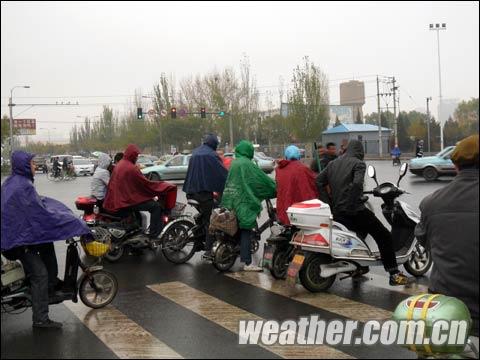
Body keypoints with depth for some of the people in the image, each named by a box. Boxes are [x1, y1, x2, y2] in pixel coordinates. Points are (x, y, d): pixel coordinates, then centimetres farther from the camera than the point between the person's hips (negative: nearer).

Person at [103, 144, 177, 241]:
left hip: (119, 198, 10)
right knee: (156, 206, -11)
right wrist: (164, 185, -5)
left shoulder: (119, 165, 9)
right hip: (128, 200, -10)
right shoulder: (131, 168, -18)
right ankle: (153, 236, -14)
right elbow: (146, 184, -15)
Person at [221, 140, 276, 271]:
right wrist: (275, 189, 3)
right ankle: (247, 263, -11)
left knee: (237, 230, 17)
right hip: (243, 202, -9)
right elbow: (262, 178, -10)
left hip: (230, 201, 9)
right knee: (245, 231, -9)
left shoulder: (234, 163, 15)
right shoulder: (247, 164, -10)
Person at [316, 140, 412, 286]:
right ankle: (394, 274, -4)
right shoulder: (358, 164, -5)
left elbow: (319, 181, 11)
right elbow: (357, 183, -23)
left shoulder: (333, 163, 15)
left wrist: (329, 203, 11)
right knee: (384, 236, 0)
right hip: (354, 210, -7)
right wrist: (356, 201, -12)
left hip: (336, 213, 8)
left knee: (361, 230, 33)